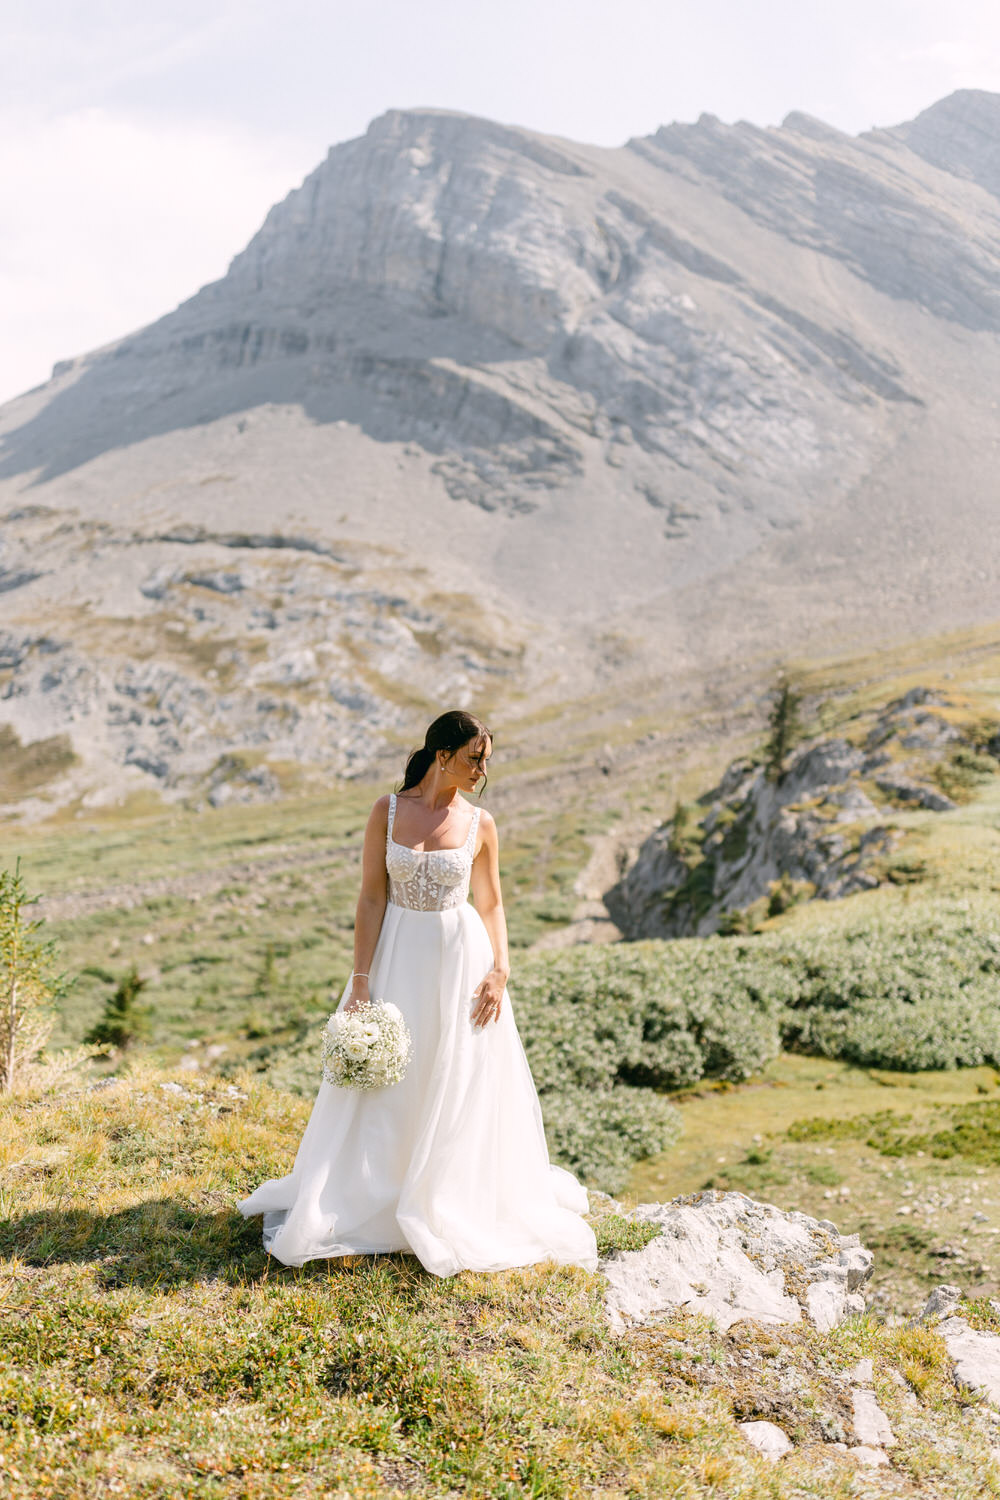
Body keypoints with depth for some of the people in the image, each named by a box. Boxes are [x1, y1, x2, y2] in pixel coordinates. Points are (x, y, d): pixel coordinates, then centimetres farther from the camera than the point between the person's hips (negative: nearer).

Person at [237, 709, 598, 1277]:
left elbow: (491, 902, 5)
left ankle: (451, 1206, 23)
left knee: (456, 1087, 7)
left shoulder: (480, 824, -2)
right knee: (384, 1087, 7)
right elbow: (372, 897, -5)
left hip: (460, 957, 0)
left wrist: (500, 969, -8)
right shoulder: (388, 811, -4)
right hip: (397, 956, 0)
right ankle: (358, 1204, 22)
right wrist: (361, 979, -9)